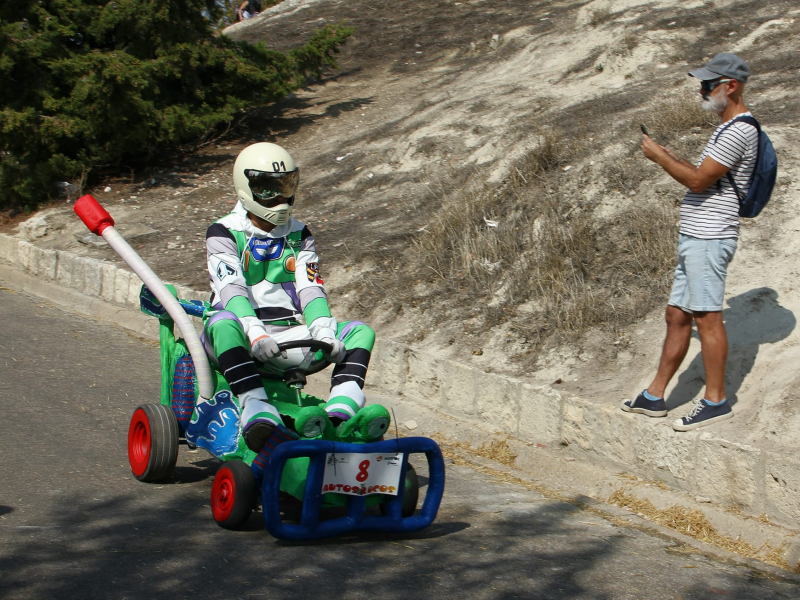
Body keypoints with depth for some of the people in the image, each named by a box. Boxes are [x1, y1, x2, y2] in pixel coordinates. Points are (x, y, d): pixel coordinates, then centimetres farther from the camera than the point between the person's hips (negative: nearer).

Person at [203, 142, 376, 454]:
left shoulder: (299, 236, 15)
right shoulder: (224, 233, 0)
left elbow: (311, 289, 0)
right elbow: (231, 289, -16)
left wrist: (323, 331, -20)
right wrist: (256, 334, -34)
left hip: (289, 336, 5)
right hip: (243, 339, -5)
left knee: (360, 332, -13)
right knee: (224, 322, -39)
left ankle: (341, 412, -34)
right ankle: (257, 412, -53)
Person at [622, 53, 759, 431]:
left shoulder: (738, 130, -15)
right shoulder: (728, 129, 20)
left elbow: (698, 181, -18)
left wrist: (659, 155, -7)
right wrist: (670, 158, 13)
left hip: (709, 238, -11)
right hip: (696, 238, 11)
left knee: (706, 316, -6)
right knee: (677, 316, 12)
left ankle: (716, 400, 1)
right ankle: (654, 396, 17)